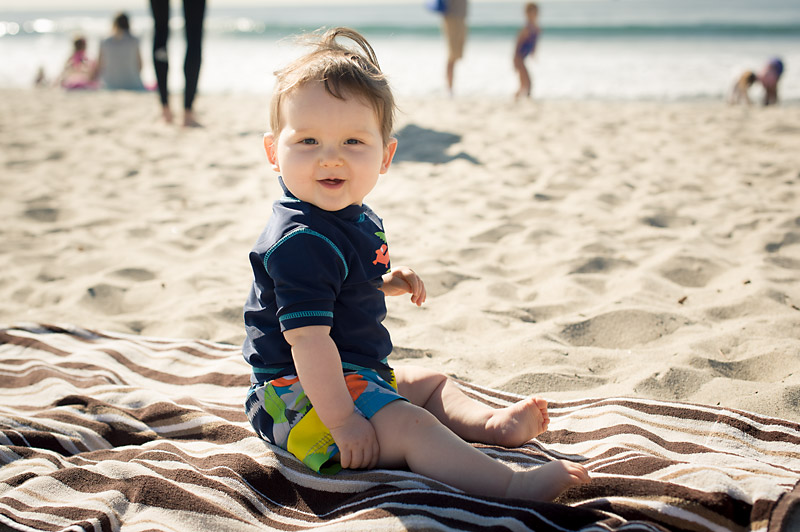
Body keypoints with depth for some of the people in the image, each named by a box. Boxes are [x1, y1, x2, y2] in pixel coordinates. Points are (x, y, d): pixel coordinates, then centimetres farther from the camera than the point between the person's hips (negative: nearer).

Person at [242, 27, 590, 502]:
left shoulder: (357, 220, 7)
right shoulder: (301, 241, -26)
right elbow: (308, 338, -31)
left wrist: (388, 282, 10)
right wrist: (341, 420, -31)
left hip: (358, 371, 11)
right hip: (301, 393, -11)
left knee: (432, 384, 25)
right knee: (407, 426, -26)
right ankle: (513, 485, -33)